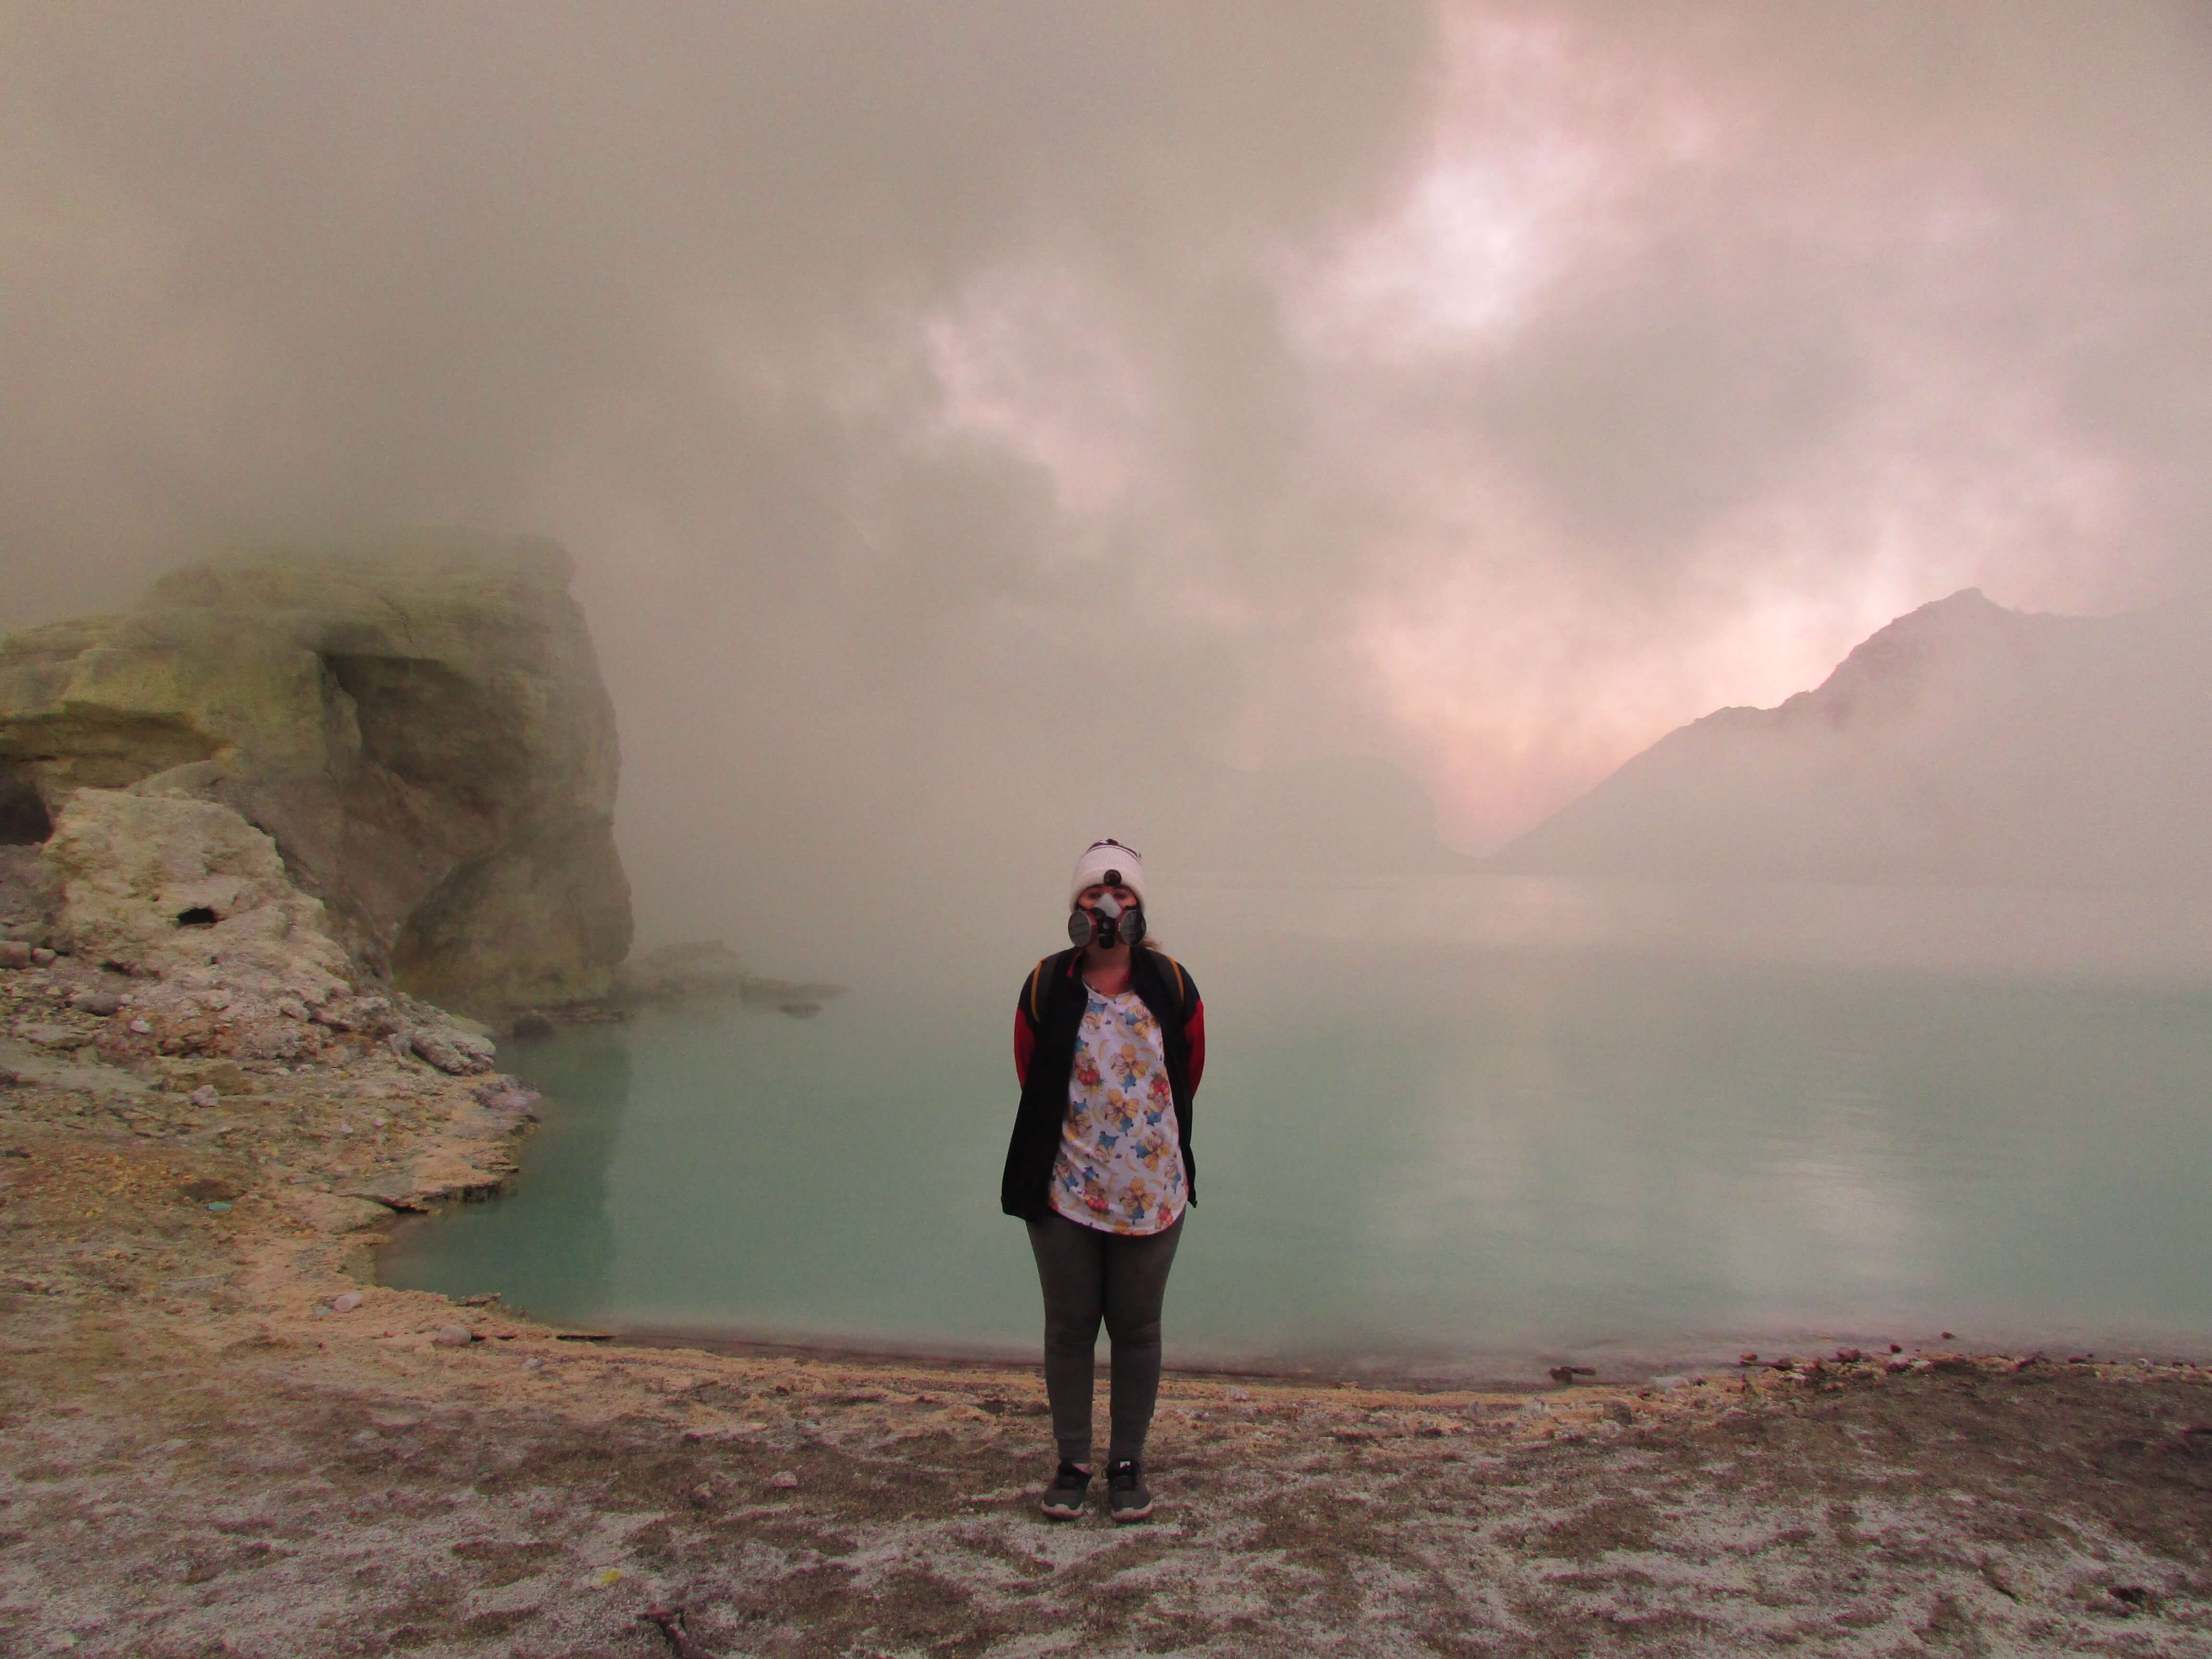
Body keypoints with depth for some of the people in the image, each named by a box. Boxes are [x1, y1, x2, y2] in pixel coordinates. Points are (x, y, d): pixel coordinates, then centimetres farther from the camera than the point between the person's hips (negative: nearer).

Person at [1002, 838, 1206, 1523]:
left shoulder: (1172, 986, -3)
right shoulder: (1046, 987, -5)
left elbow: (1188, 1075, 9)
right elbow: (1032, 1080, 8)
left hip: (1152, 1190, 0)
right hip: (1066, 1190, 0)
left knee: (1137, 1330, 10)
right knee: (1069, 1328, 10)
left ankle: (1128, 1463, 25)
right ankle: (1072, 1462, 26)